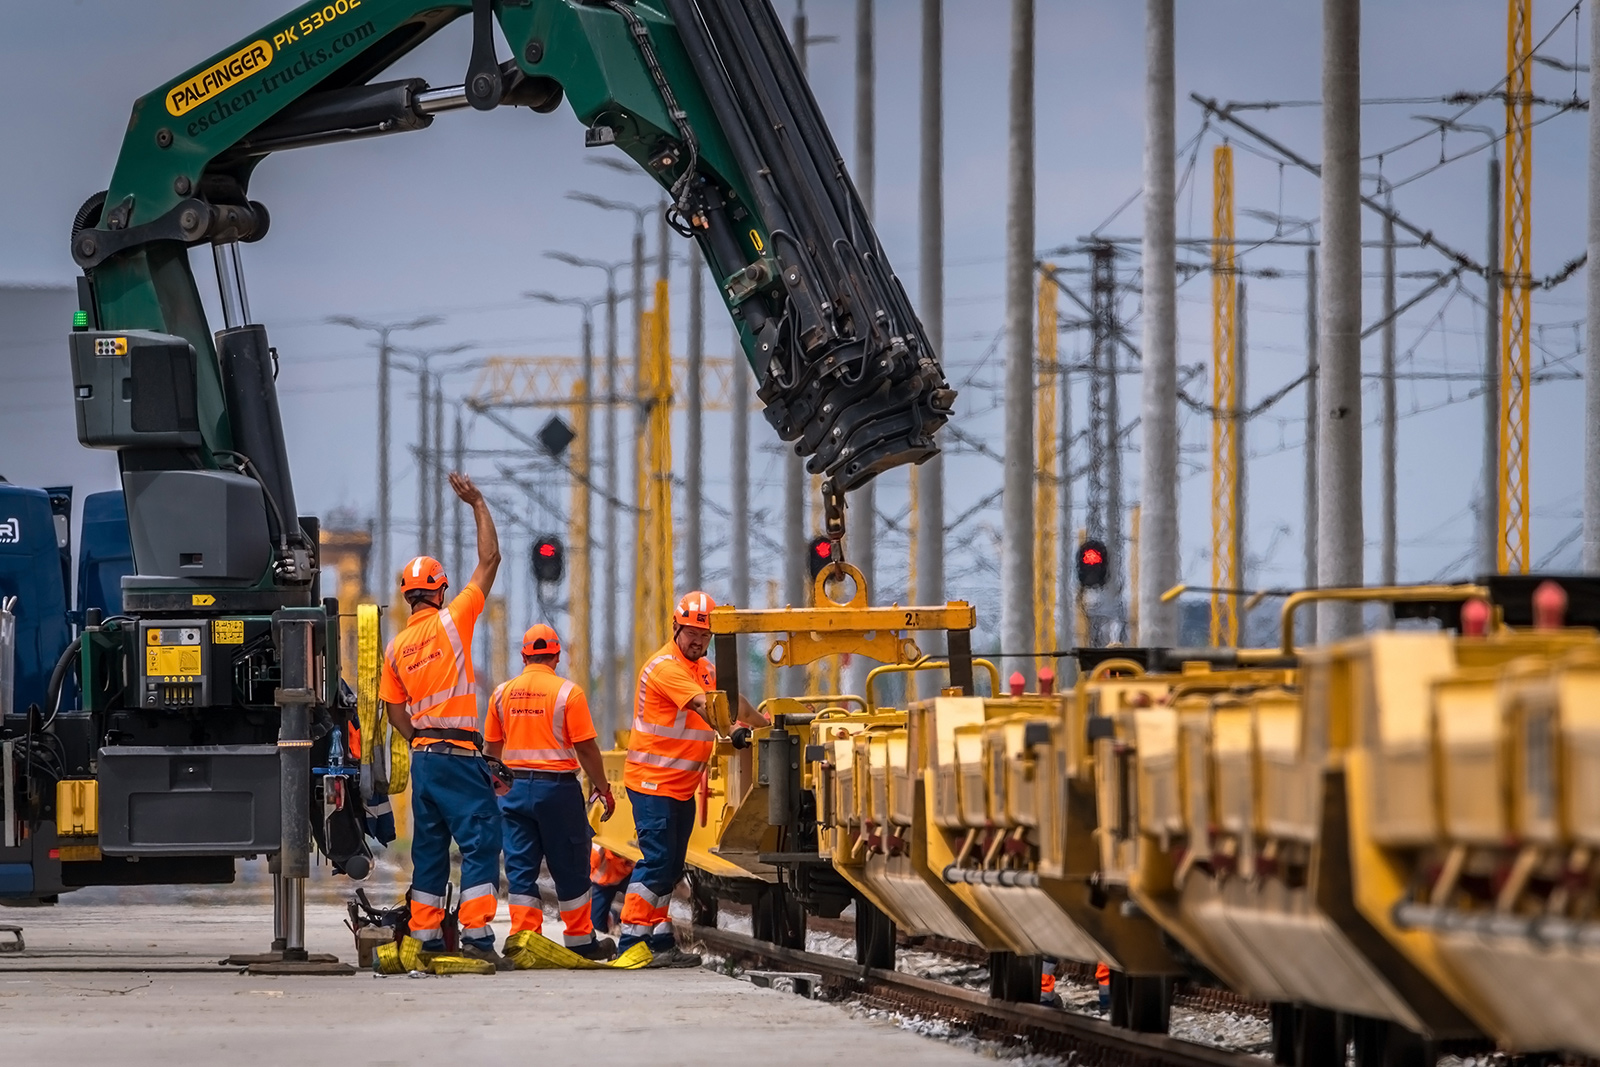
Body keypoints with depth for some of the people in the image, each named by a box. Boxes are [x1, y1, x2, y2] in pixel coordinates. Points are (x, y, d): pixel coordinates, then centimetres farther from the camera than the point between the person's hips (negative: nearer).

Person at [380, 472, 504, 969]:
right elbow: (489, 559, -2)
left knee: (429, 845, 12)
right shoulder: (450, 622, -5)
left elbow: (396, 712, 14)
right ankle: (476, 931, -18)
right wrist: (478, 504, 6)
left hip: (422, 756, 7)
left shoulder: (397, 646, 11)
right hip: (459, 751, -7)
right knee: (480, 838, -9)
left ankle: (427, 933, 12)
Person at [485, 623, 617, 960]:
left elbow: (492, 747, 11)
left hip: (515, 788, 4)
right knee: (570, 868, 6)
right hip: (558, 786, -3)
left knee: (521, 867, 6)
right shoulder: (568, 692, -8)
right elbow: (585, 747, -9)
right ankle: (580, 940, 13)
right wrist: (603, 787, 1)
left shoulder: (503, 692, 5)